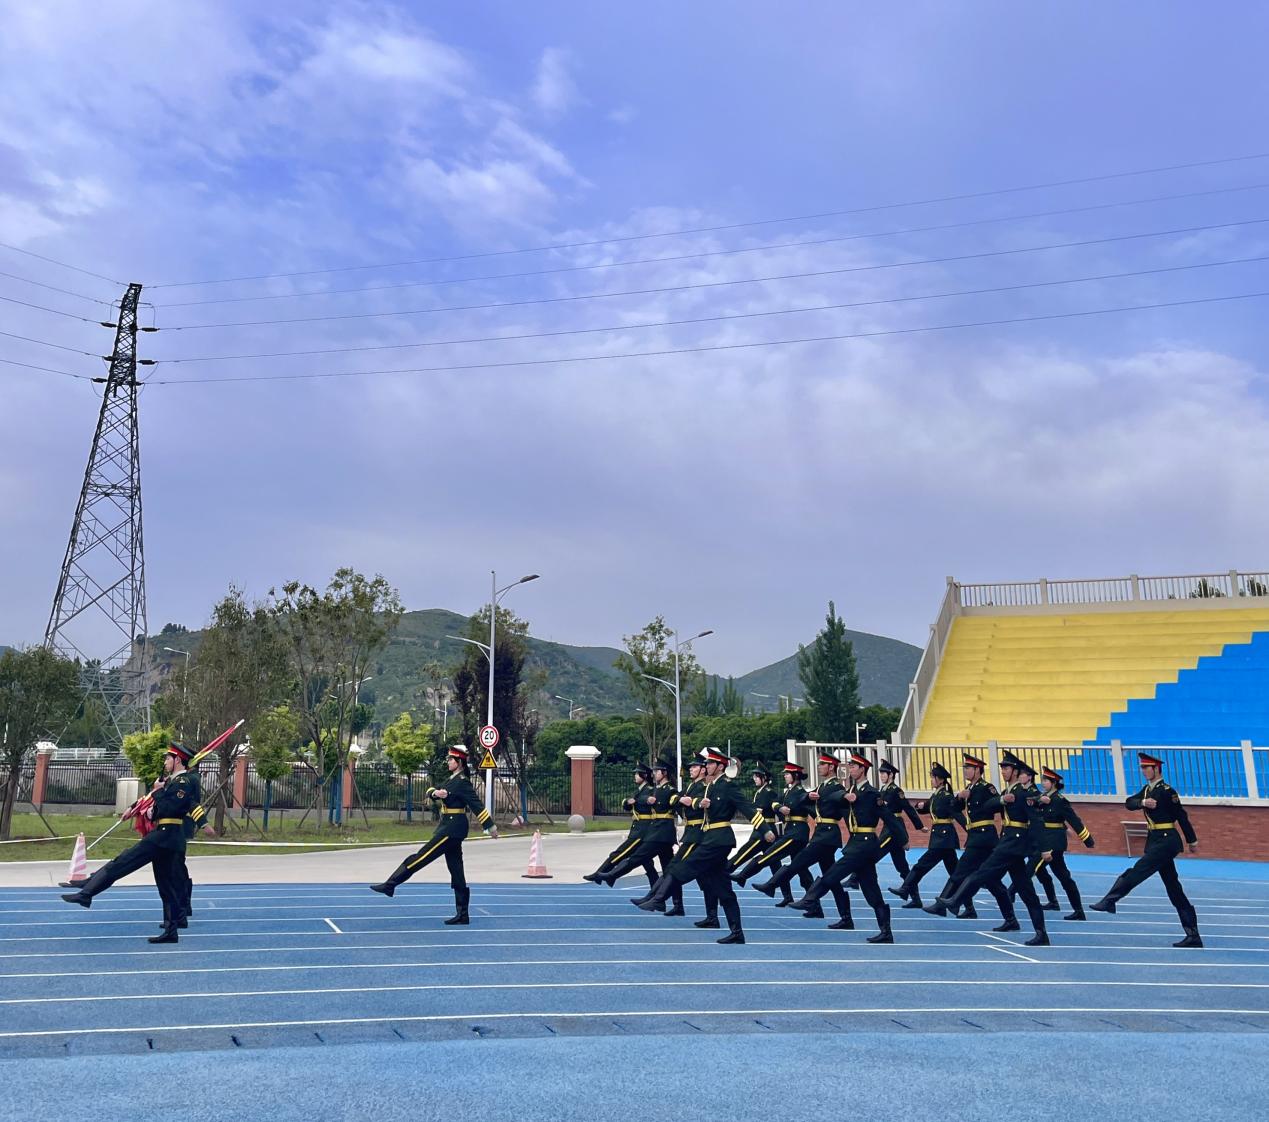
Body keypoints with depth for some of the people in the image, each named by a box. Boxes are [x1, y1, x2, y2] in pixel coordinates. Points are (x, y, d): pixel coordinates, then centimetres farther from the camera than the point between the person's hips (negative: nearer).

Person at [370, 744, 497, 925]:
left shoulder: (462, 782, -13)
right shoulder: (452, 779, 16)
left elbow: (477, 805, -18)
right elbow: (429, 791, 12)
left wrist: (490, 827, -21)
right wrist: (436, 792, -13)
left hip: (452, 828, -10)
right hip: (448, 826, 10)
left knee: (421, 857, -7)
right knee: (456, 872, 9)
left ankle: (390, 885, 0)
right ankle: (462, 915, 11)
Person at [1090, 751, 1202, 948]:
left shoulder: (1166, 791, -11)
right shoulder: (1147, 790, 13)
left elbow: (1181, 816, -6)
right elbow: (1129, 802, 2)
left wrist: (1192, 841, -1)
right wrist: (1142, 802, -18)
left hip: (1166, 841, -9)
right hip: (1156, 840, 9)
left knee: (1137, 871, -14)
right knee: (1173, 889, 9)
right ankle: (1193, 935, 11)